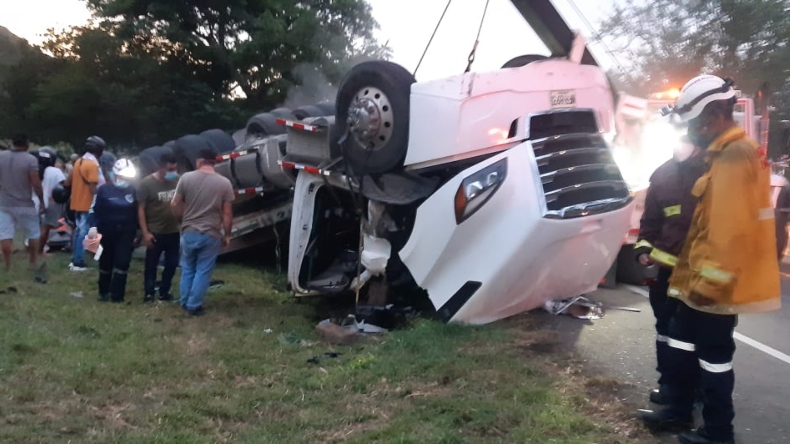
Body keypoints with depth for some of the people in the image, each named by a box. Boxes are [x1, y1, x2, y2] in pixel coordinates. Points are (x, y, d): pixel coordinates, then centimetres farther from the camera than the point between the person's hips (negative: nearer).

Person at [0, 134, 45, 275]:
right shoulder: (31, 159, -13)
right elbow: (36, 184, -16)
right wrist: (42, 200, -4)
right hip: (25, 204, -3)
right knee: (33, 234, 13)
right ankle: (33, 263, 20)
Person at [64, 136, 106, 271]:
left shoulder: (79, 161, 10)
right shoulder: (92, 164, -16)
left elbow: (67, 182, 14)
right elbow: (93, 188, -19)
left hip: (77, 203, 9)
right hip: (87, 204, -9)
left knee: (78, 231, 15)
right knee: (83, 233, -3)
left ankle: (75, 260, 21)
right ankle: (78, 263, 0)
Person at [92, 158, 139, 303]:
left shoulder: (133, 191, 1)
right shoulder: (104, 189, -4)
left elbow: (136, 213, 5)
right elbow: (97, 212, 0)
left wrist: (134, 233, 4)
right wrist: (99, 230, -5)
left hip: (126, 234, 1)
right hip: (107, 233, -1)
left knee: (122, 263, -5)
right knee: (106, 264, 11)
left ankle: (117, 294, 1)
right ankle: (104, 292, 26)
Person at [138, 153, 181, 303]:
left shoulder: (178, 180, -1)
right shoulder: (147, 183, -11)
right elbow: (141, 209, -9)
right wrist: (145, 232, -13)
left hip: (174, 232, 4)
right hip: (155, 233, -4)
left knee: (172, 264, 11)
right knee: (151, 265, 7)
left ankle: (164, 292, 25)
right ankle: (148, 294, 19)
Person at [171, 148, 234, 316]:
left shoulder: (186, 178, -4)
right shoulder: (224, 183, -6)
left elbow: (175, 204, 2)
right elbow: (227, 214, -6)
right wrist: (227, 234, 6)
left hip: (189, 232, 2)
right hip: (211, 234, -2)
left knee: (187, 269, 19)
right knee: (203, 272, 8)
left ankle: (185, 302, 26)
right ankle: (194, 306, 11)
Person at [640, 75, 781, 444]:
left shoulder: (734, 157, -19)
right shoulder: (728, 154, 14)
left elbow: (730, 229, -26)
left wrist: (710, 281, -23)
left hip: (715, 283, -10)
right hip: (703, 278, 10)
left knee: (713, 352, 2)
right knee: (681, 340, 18)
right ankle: (678, 410, 31)